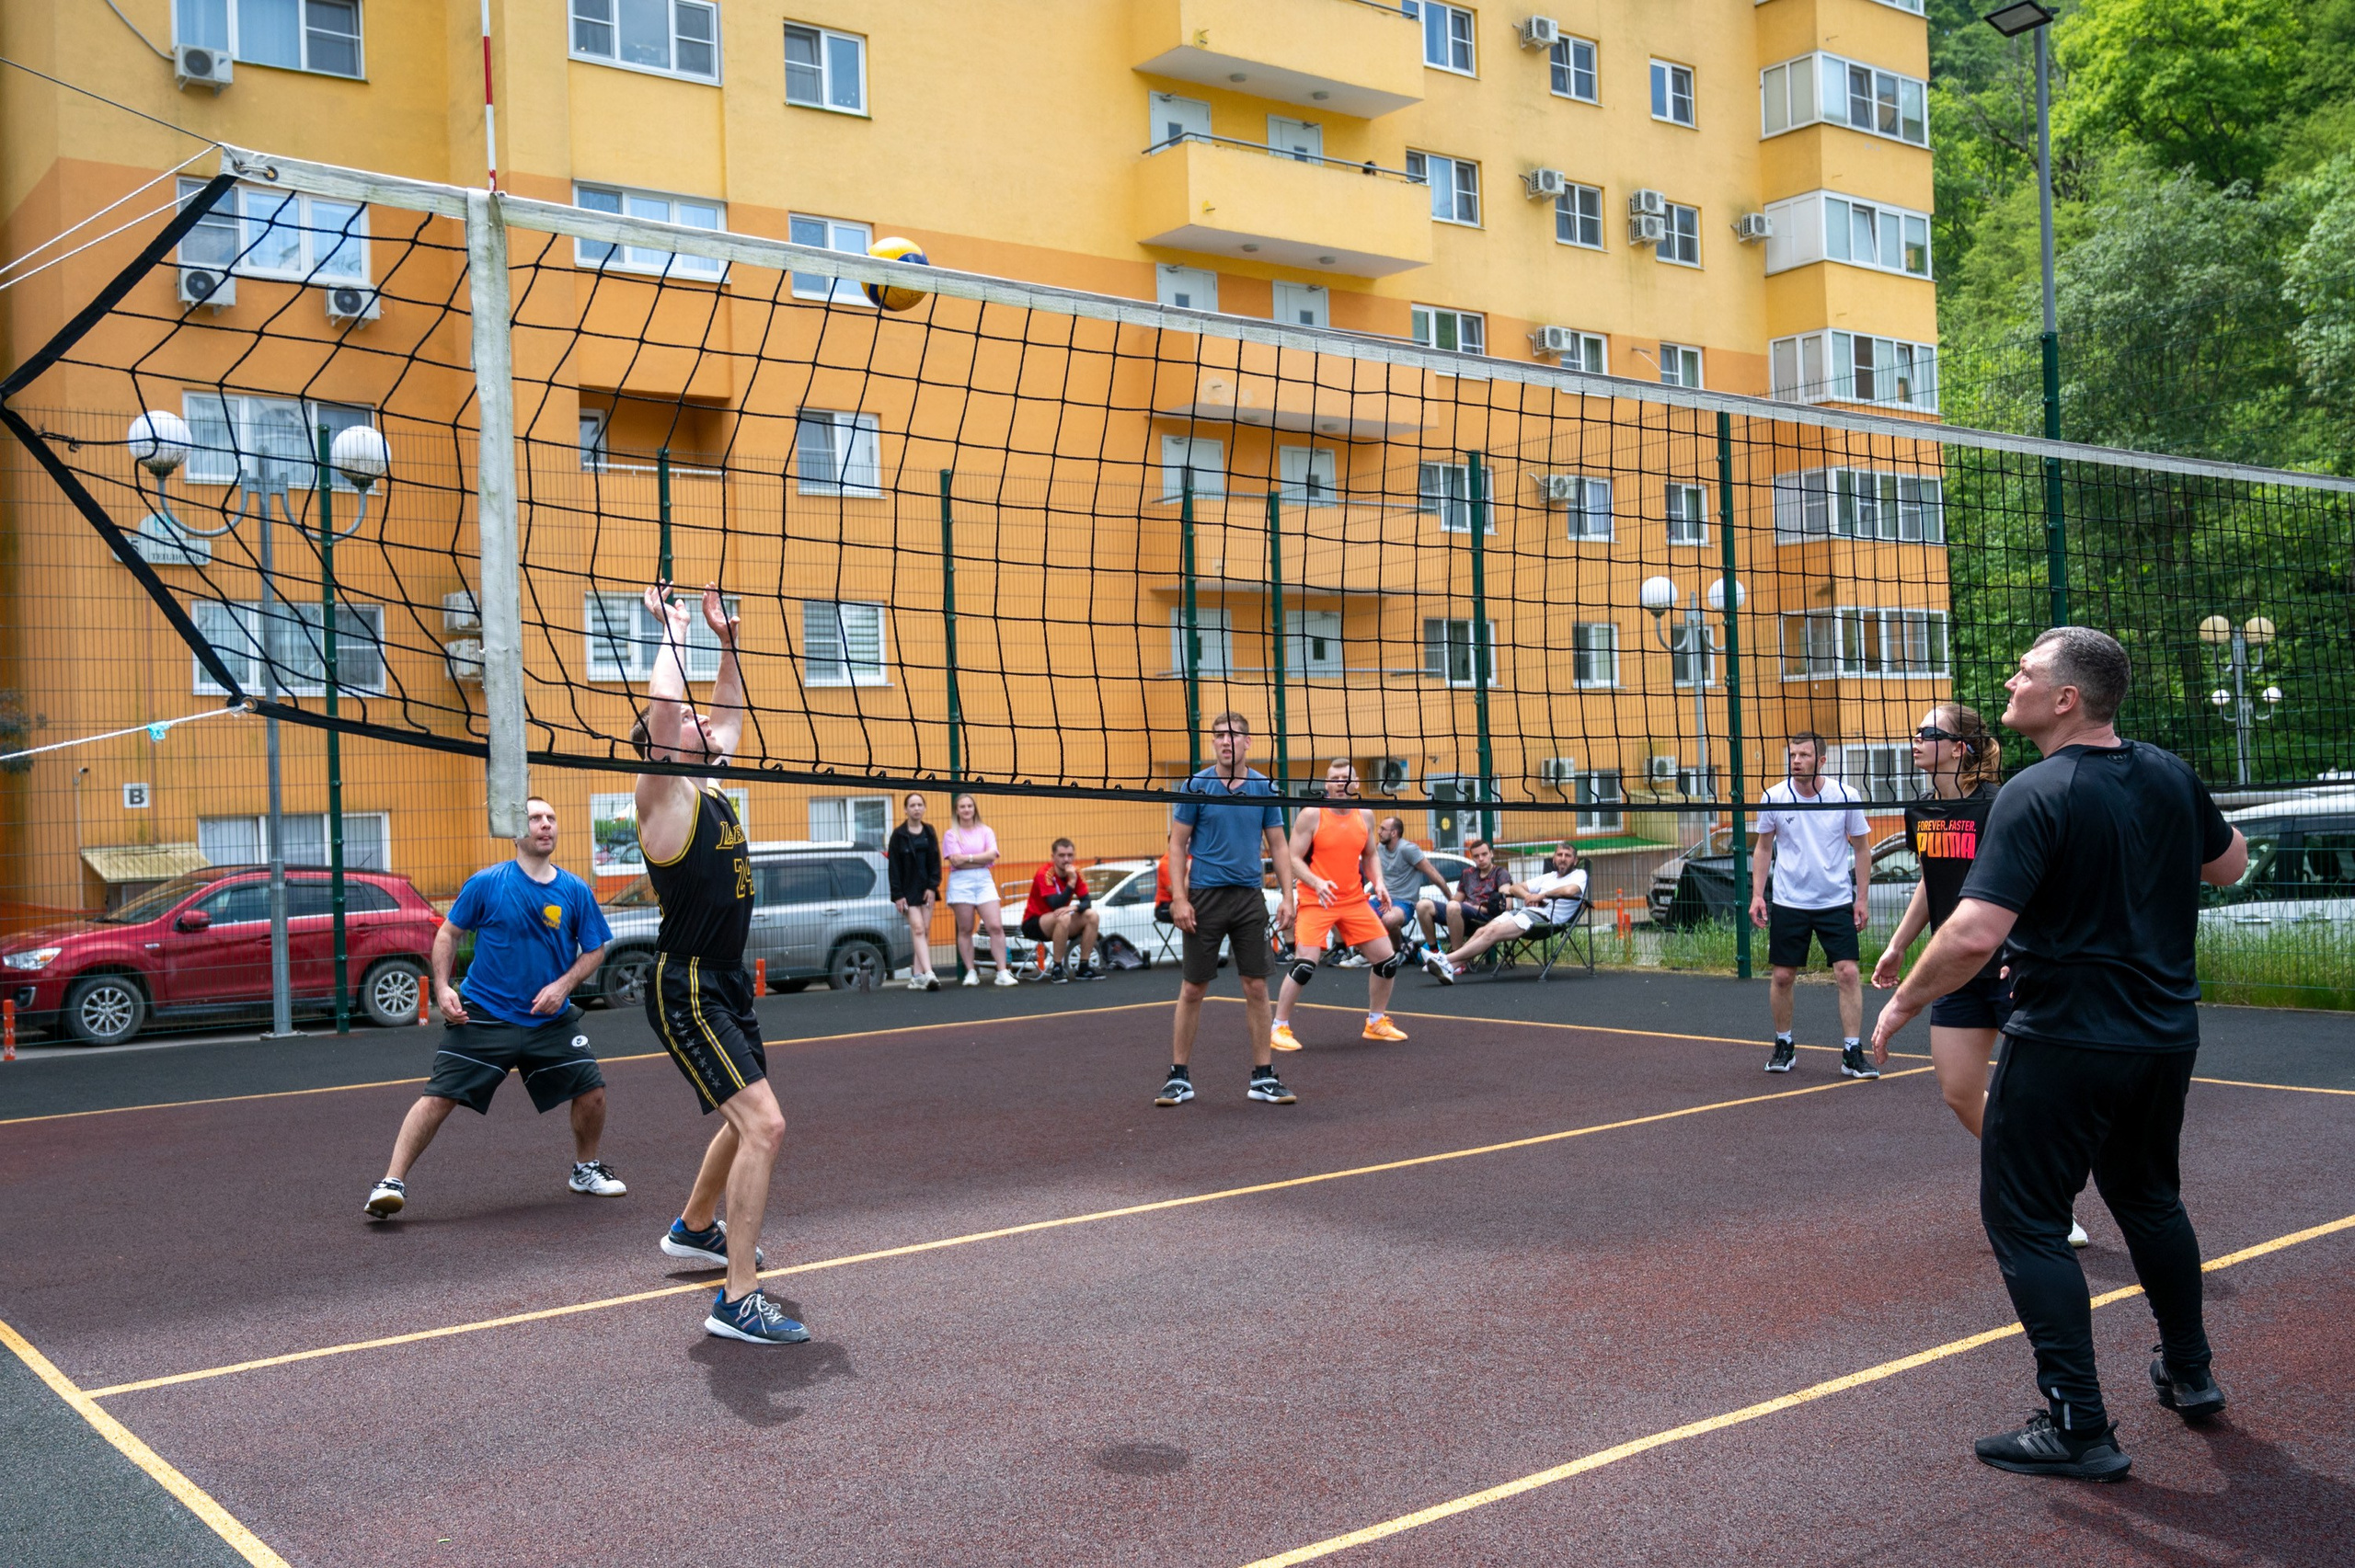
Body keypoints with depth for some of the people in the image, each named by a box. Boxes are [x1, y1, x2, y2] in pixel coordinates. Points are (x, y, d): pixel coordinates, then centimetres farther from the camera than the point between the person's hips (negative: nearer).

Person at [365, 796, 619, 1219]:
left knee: (591, 1091, -1)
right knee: (438, 1097, -10)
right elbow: (448, 933, 3)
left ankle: (585, 1169, 24)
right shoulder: (486, 883, -6)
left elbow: (594, 950, 7)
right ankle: (392, 1183, -2)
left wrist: (563, 985, -9)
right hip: (482, 1016, -3)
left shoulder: (575, 891, 0)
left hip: (549, 1020, 3)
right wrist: (442, 987, -8)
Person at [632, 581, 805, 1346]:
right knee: (764, 1124, -20)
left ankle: (695, 1227, 50)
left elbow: (729, 710, 25)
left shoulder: (708, 785, 10)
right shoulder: (663, 794, -12)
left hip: (724, 982, 10)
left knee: (748, 1119, 26)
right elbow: (661, 703, -27)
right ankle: (737, 1300, -18)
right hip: (686, 988, -10)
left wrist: (728, 641, 18)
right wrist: (671, 630, -15)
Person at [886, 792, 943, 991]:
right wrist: (897, 895, -10)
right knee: (918, 929, -13)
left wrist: (932, 886, -6)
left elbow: (935, 861, 6)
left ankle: (917, 975, 6)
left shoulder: (929, 832, 8)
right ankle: (928, 974, -24)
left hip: (926, 889, 4)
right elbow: (894, 866, -4)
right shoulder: (899, 835, -2)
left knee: (925, 931, 2)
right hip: (908, 890, -4)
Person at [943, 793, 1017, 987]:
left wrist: (967, 858, -9)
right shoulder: (951, 834, 7)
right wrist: (980, 858, -6)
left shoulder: (986, 831, 13)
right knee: (965, 930, 1)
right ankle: (971, 972, 6)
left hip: (984, 880, 1)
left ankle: (1003, 972, -9)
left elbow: (992, 855, -3)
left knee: (996, 926, -10)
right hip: (960, 882, -1)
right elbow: (956, 861, -6)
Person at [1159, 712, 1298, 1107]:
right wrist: (1178, 898, -10)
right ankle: (1179, 1077, 12)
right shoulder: (1196, 786, -3)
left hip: (1250, 896, 2)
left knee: (1256, 987, 2)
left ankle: (1263, 1077, 10)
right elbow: (1177, 844, -1)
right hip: (1205, 895, -2)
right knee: (1192, 989, 2)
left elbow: (1278, 845, 8)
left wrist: (1287, 895, -1)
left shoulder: (1264, 788, 4)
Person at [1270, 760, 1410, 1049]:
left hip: (1355, 900, 5)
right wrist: (1317, 883, -24)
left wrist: (1378, 883, -1)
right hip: (1316, 901, -5)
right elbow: (1294, 858, -8)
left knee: (1388, 958, 4)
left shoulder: (1365, 816, 6)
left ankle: (1376, 1022, 23)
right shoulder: (1312, 815, -8)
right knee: (1304, 964, -17)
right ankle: (1279, 1028, -2)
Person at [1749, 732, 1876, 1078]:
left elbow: (1861, 848, 3)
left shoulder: (1844, 795, -7)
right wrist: (1757, 895, 1)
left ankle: (1852, 1053, 0)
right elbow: (1763, 848, 8)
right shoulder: (1774, 797, -4)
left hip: (1837, 902, -1)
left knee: (1847, 972, -8)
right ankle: (1783, 1045, 22)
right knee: (1782, 976, 4)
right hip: (1788, 903, 1)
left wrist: (1862, 898, 1)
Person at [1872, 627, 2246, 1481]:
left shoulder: (2035, 795, -20)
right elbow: (2230, 865, 20)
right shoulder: (2171, 776, 2)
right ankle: (2189, 1374, 41)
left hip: (2064, 1044, -8)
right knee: (2149, 1198, 26)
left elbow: (1975, 934, -27)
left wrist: (1903, 1003, -14)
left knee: (2025, 1220, 3)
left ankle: (2079, 1426, 3)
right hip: (2167, 1036, 8)